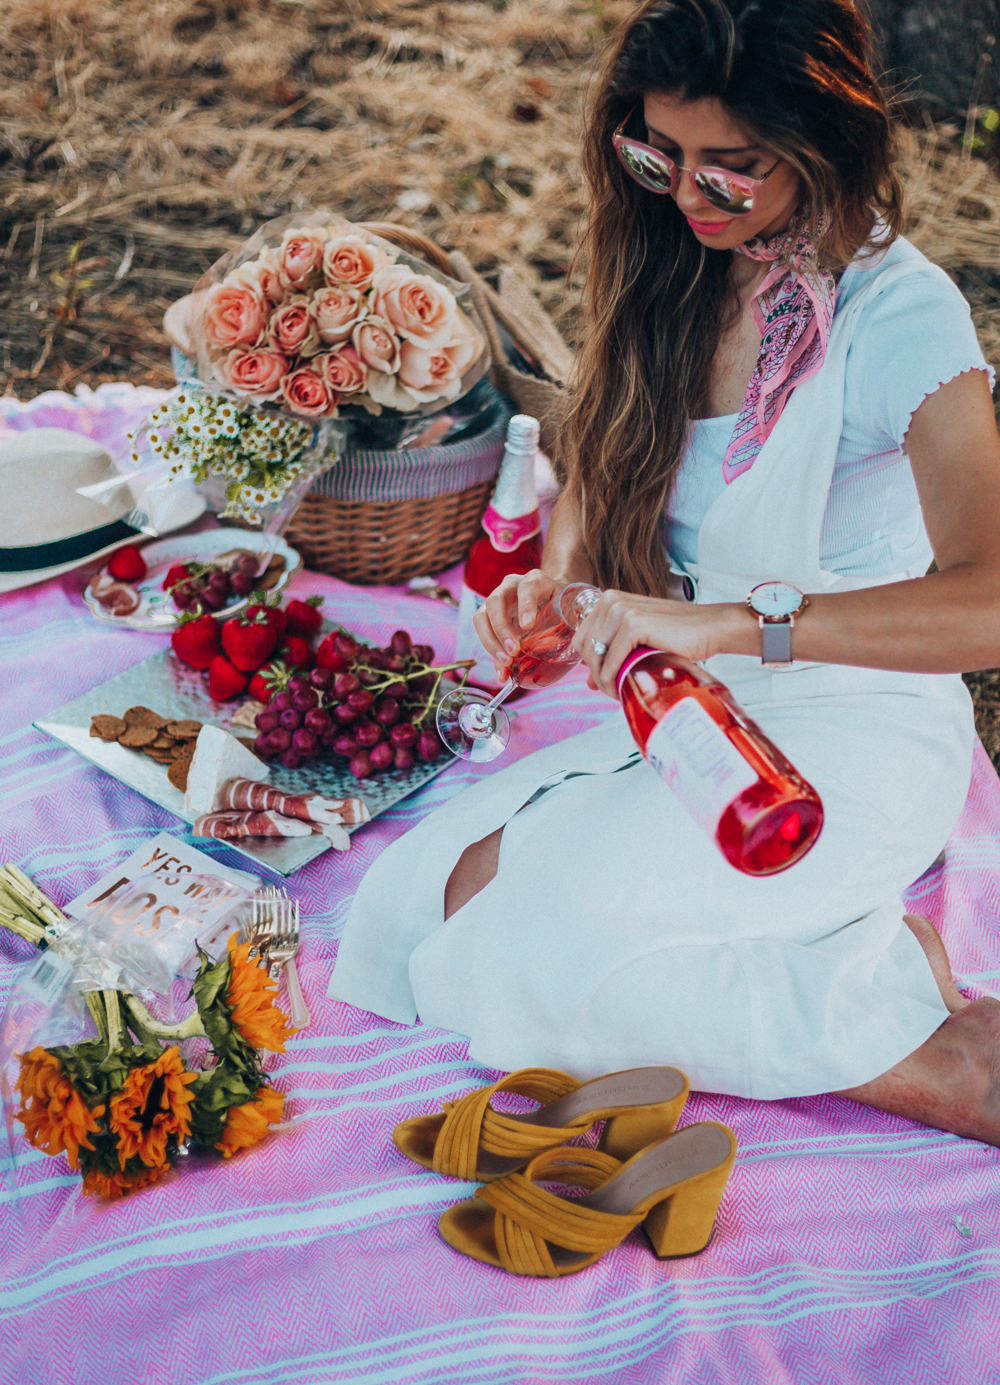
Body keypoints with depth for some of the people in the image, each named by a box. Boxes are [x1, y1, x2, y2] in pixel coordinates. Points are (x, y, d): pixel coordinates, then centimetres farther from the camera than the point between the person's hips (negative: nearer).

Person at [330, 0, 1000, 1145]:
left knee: (518, 926, -21)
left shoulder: (900, 318, -20)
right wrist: (553, 580, -9)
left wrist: (720, 623, -40)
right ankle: (852, 948, -3)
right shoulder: (674, 268, 0)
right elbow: (603, 468, 13)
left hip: (851, 734, -7)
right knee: (426, 888, -7)